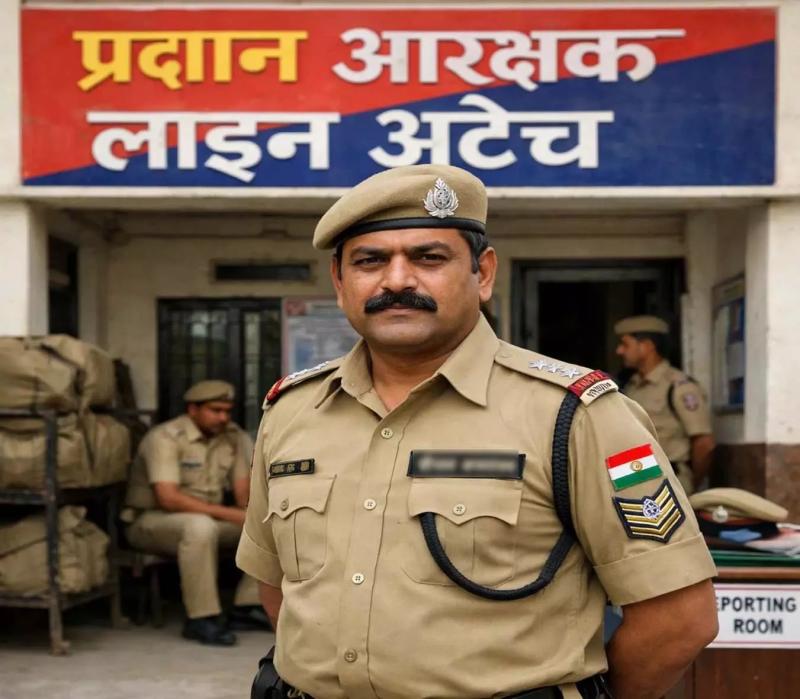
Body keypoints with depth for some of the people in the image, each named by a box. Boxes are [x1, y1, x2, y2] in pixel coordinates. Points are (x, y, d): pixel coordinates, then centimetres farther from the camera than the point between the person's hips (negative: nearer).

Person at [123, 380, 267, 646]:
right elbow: (169, 498, -29)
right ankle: (201, 619, -29)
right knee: (200, 526, -39)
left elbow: (244, 493, 1)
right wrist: (229, 514, -32)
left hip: (208, 518, 7)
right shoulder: (165, 437, -19)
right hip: (151, 520, -7)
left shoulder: (234, 437, 1)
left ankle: (247, 608, -6)